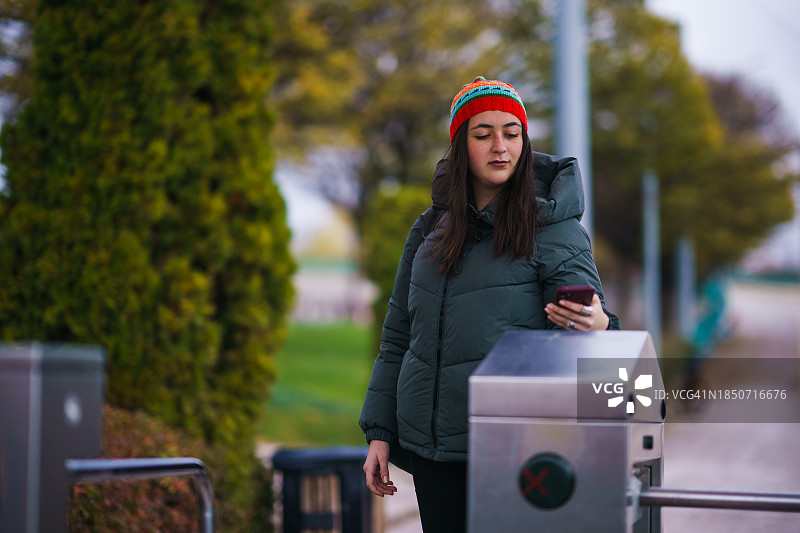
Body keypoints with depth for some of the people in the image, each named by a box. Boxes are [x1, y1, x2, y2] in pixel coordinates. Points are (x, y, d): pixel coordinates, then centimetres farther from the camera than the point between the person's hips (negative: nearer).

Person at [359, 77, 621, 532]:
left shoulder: (553, 230, -3)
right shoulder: (431, 230, 10)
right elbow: (398, 337, 16)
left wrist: (597, 325, -35)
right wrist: (380, 431, 10)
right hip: (431, 443, 4)